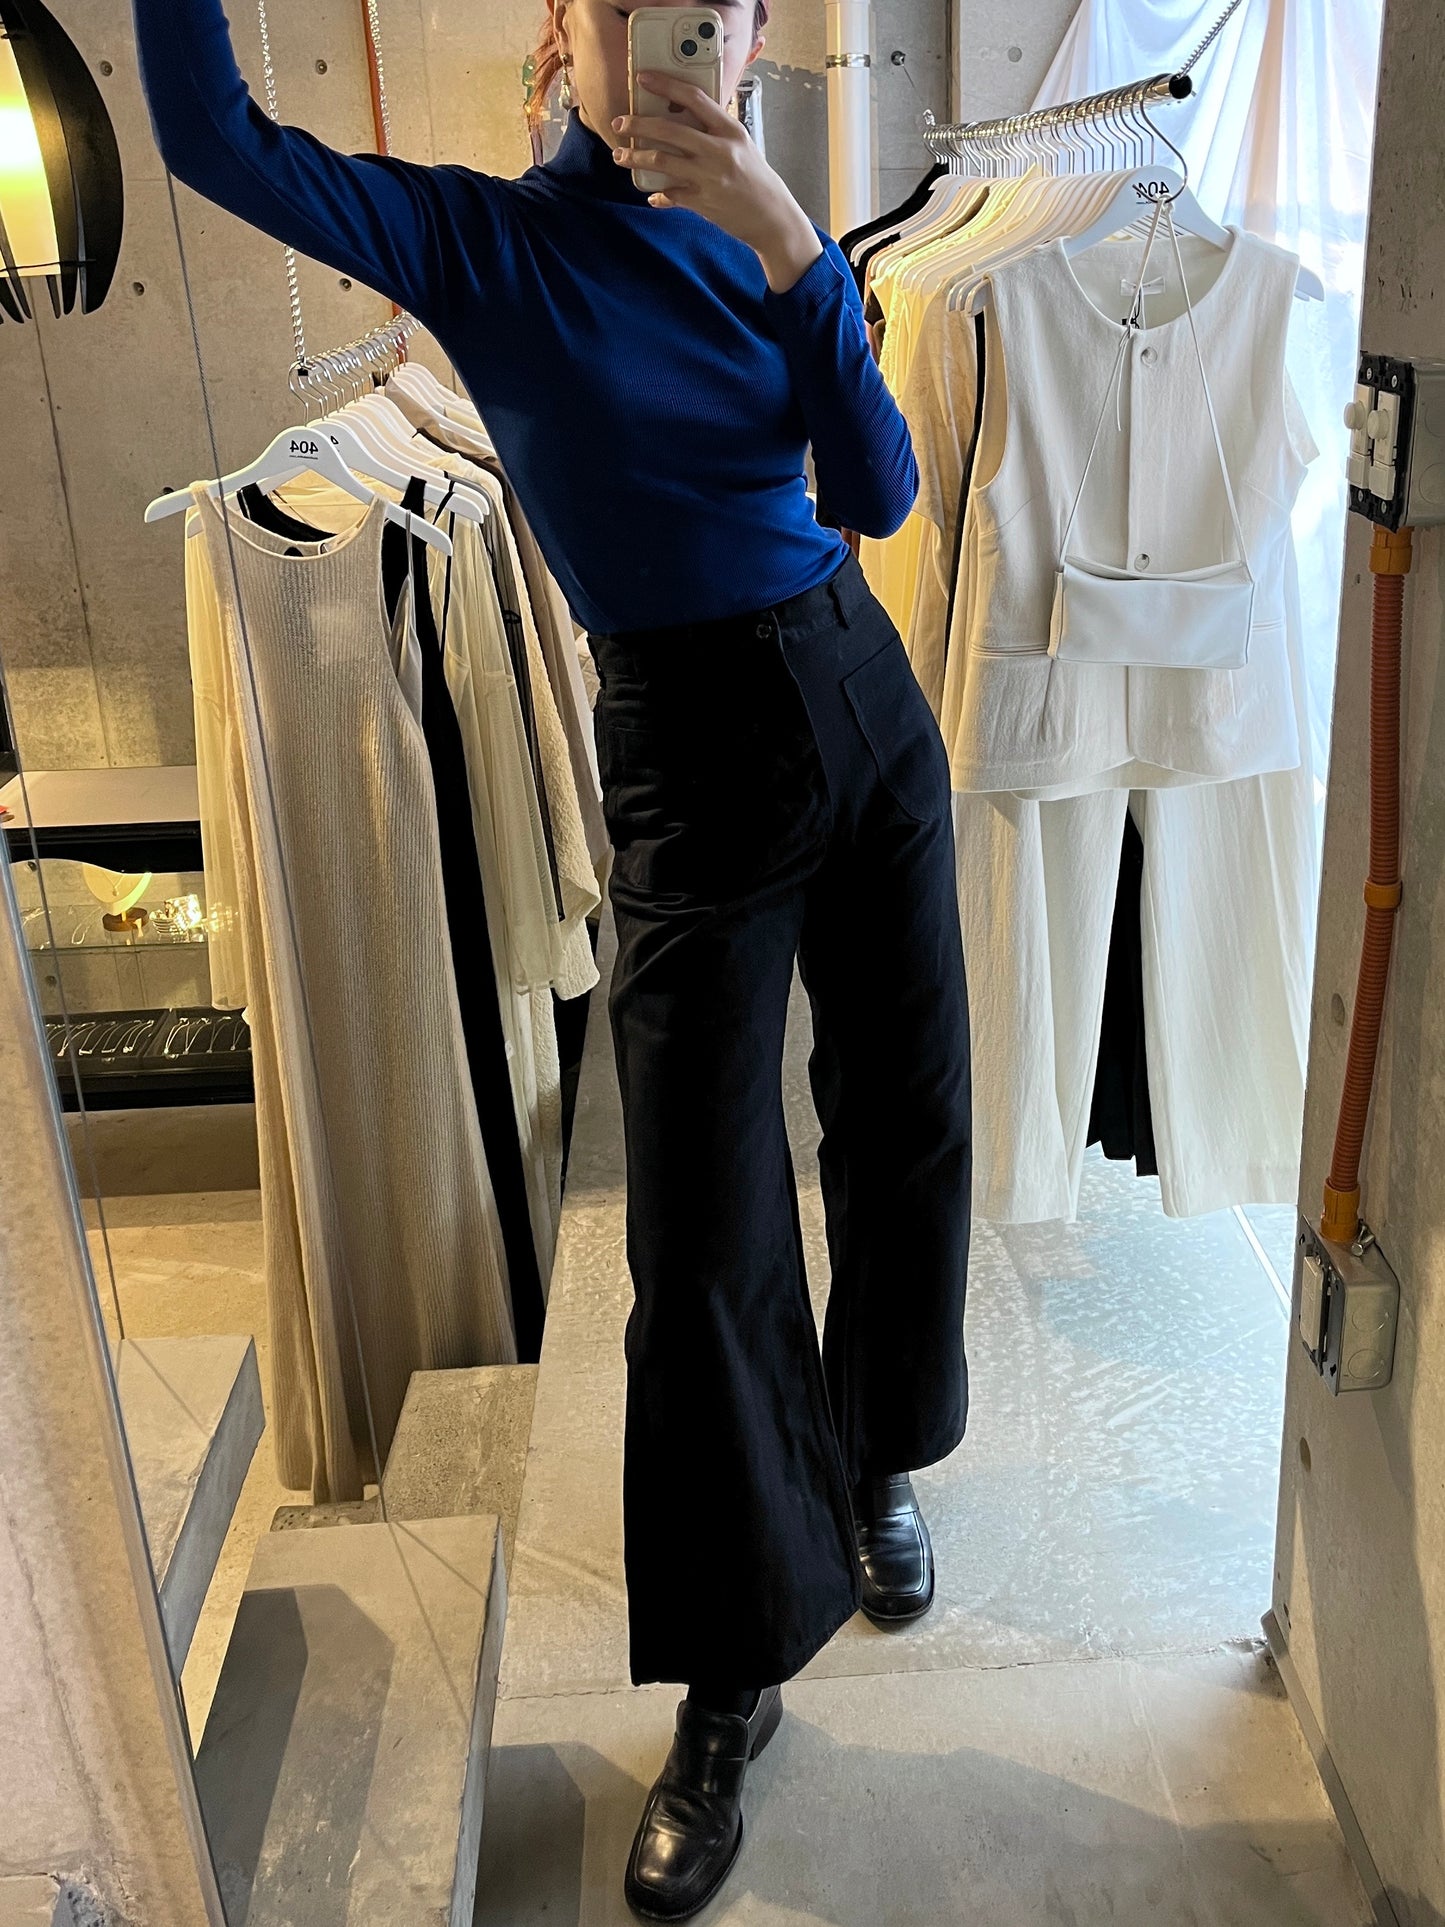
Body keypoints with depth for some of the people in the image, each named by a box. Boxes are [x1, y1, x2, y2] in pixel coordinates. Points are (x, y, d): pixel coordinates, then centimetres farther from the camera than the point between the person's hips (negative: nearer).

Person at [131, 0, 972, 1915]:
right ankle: (735, 1683, 13)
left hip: (865, 698, 5)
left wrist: (789, 245, -17)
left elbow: (881, 494, -6)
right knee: (702, 1239, -5)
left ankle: (874, 1462, 40)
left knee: (910, 1123, 13)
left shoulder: (768, 239, 8)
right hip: (695, 755, -5)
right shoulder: (486, 243, -3)